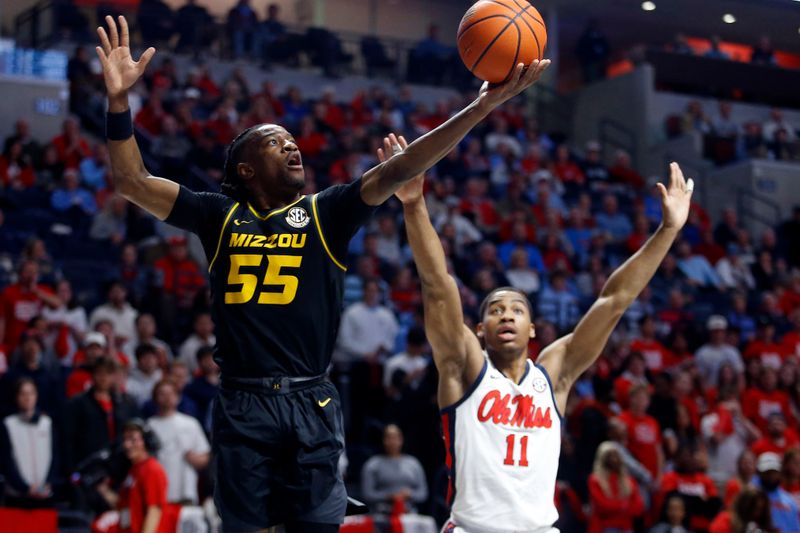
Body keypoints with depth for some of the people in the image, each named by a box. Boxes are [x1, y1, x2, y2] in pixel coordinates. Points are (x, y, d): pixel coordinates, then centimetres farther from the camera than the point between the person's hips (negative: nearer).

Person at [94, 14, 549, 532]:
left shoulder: (325, 213, 7)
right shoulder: (222, 216, 9)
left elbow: (398, 170, -3)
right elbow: (134, 181, 5)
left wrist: (480, 108, -14)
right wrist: (120, 101, -9)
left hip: (311, 402, 0)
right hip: (243, 403, 0)